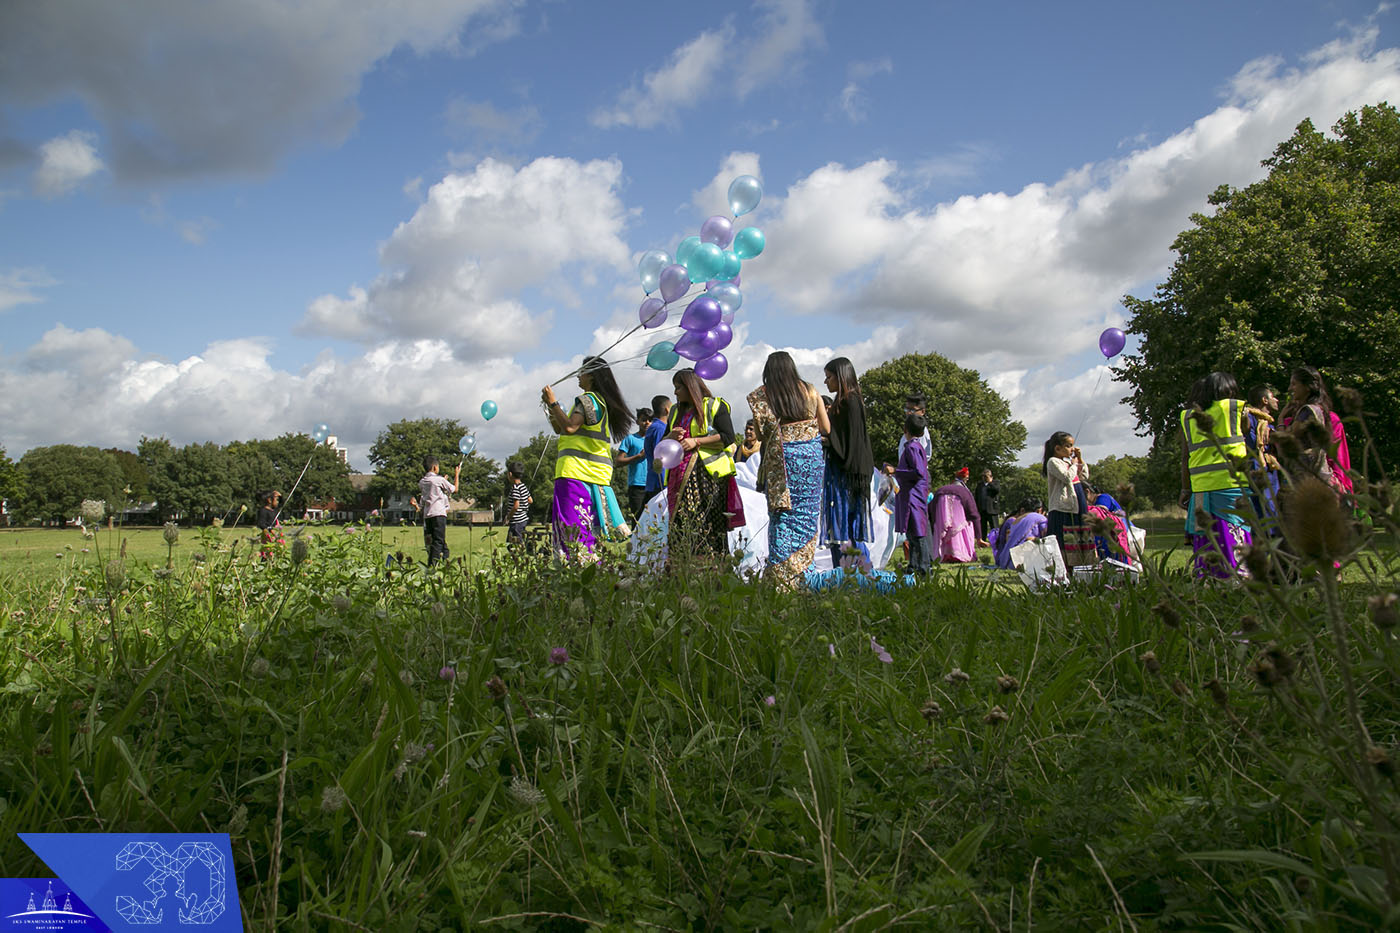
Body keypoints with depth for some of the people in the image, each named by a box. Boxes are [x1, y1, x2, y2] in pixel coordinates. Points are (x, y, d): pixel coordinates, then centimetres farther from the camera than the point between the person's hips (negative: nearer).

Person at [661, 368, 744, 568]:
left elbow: (728, 437, -6)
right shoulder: (676, 411, 24)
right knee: (679, 523, -2)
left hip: (707, 472, -6)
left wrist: (696, 442, -11)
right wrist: (671, 437, 3)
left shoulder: (714, 406, 4)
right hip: (681, 474, 6)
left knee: (708, 521, -12)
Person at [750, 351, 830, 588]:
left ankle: (778, 576, 3)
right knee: (807, 514, 9)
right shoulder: (809, 390, 3)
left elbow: (760, 435, -2)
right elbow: (826, 428, 6)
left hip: (781, 459, -1)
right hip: (811, 455, 1)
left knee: (782, 515, 5)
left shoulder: (760, 396, -1)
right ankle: (796, 574, 12)